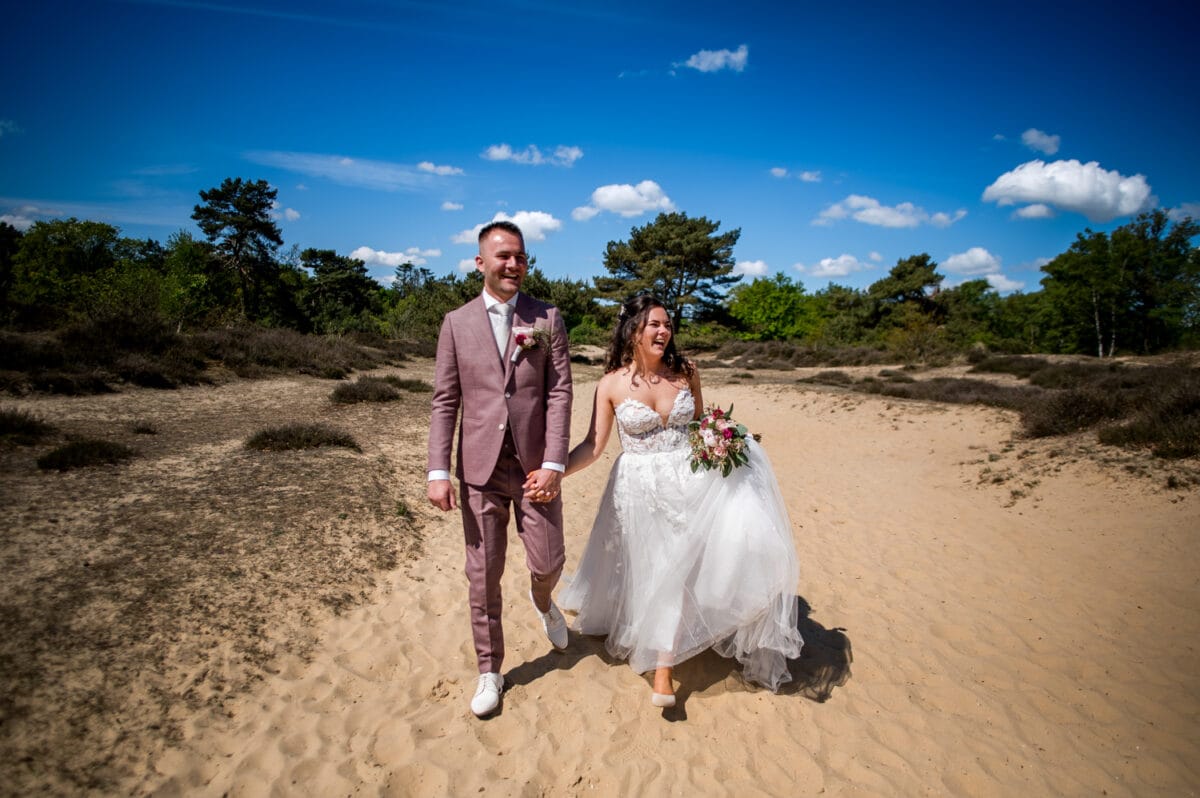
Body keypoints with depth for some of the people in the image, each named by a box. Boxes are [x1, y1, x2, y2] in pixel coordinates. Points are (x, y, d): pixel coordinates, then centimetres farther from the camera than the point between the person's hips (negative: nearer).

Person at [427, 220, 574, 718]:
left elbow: (560, 393, -3)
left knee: (547, 563, 5)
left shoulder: (547, 319, 3)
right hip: (480, 469, 1)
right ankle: (489, 672, 29)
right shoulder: (456, 323, 5)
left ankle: (542, 600, 44)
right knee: (483, 577, 8)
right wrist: (438, 471, -6)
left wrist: (554, 464, -12)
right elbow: (445, 401, 2)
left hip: (535, 465, 0)